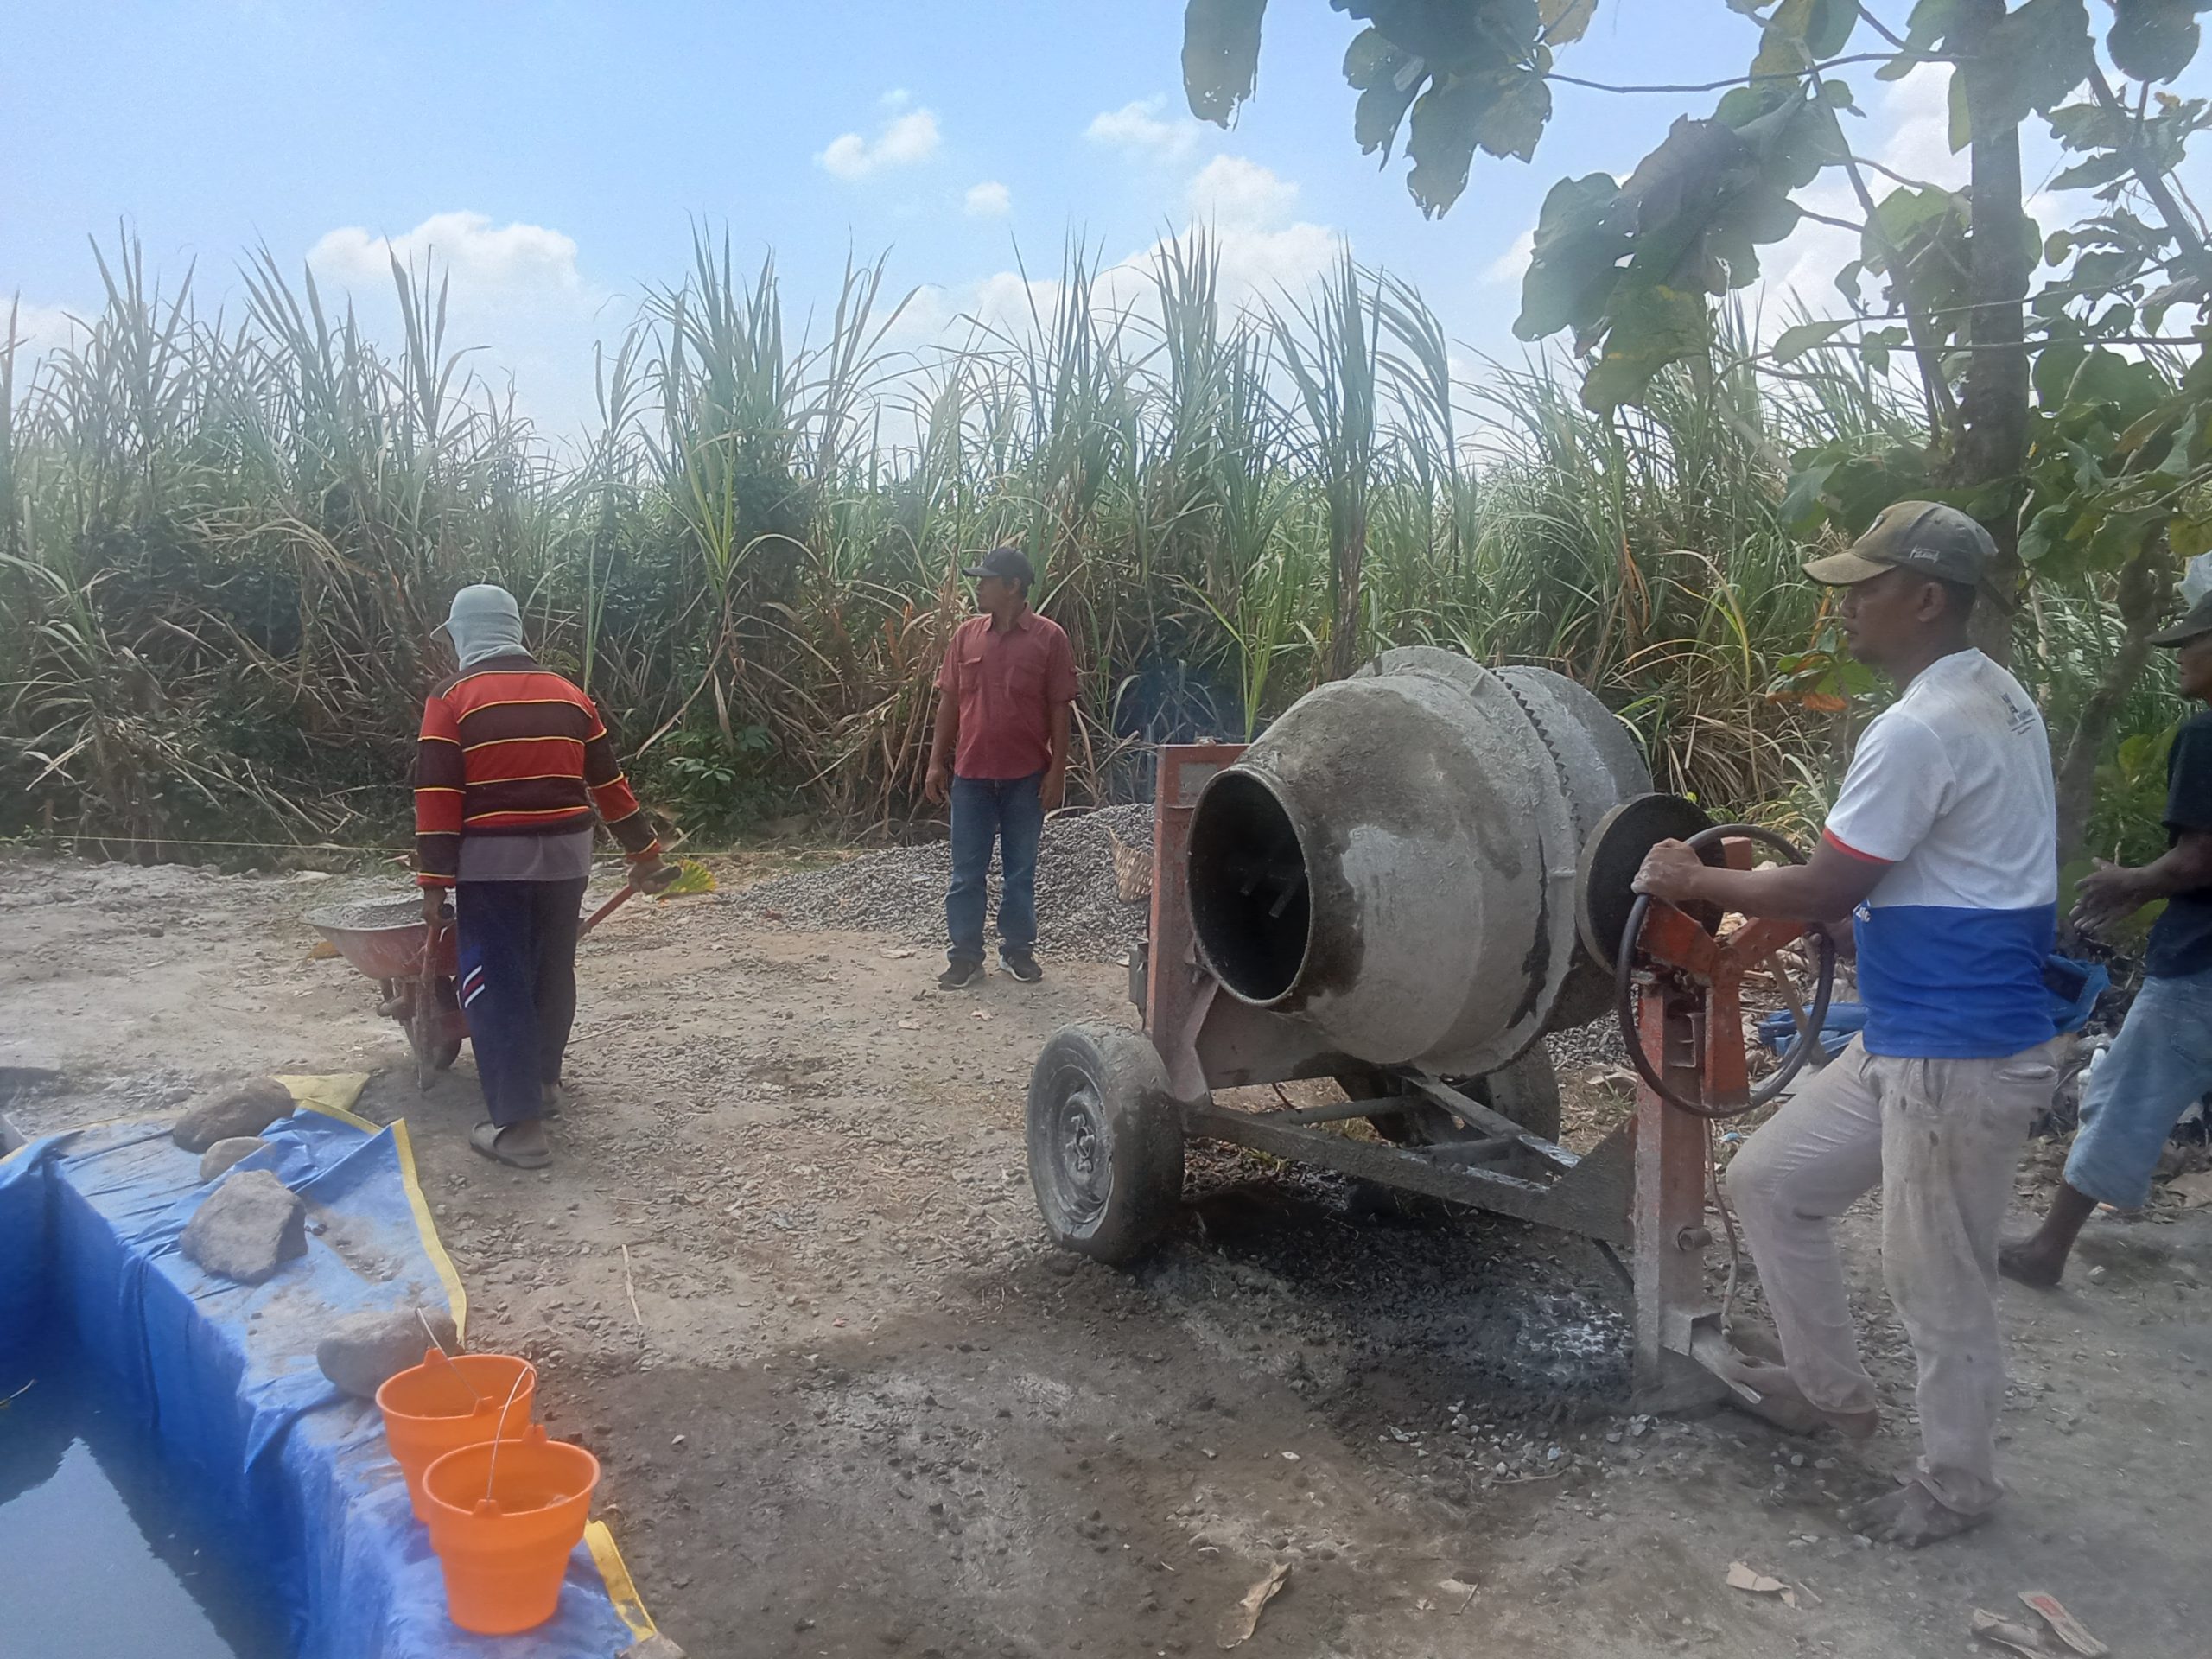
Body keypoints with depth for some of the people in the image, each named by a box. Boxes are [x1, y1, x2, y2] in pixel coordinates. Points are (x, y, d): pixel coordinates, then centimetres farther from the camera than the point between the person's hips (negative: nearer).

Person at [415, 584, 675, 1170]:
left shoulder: (452, 699, -3)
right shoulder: (568, 694, 10)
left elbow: (437, 797, -9)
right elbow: (608, 782, 14)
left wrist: (434, 882, -7)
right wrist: (644, 851, 21)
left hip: (492, 862, -5)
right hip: (563, 857, 5)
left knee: (498, 986, -2)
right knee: (552, 973, 19)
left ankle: (519, 1125, -5)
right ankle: (543, 1081, 36)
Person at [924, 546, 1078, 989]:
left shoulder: (1049, 638, -5)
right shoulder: (966, 635, 4)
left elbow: (1059, 709, -4)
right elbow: (949, 702, 8)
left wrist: (1057, 771, -8)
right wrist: (936, 763, 4)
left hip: (1025, 777, -2)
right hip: (970, 774, 2)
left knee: (1020, 870, 10)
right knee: (966, 872, 5)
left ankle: (1018, 949, 23)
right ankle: (965, 956, 14)